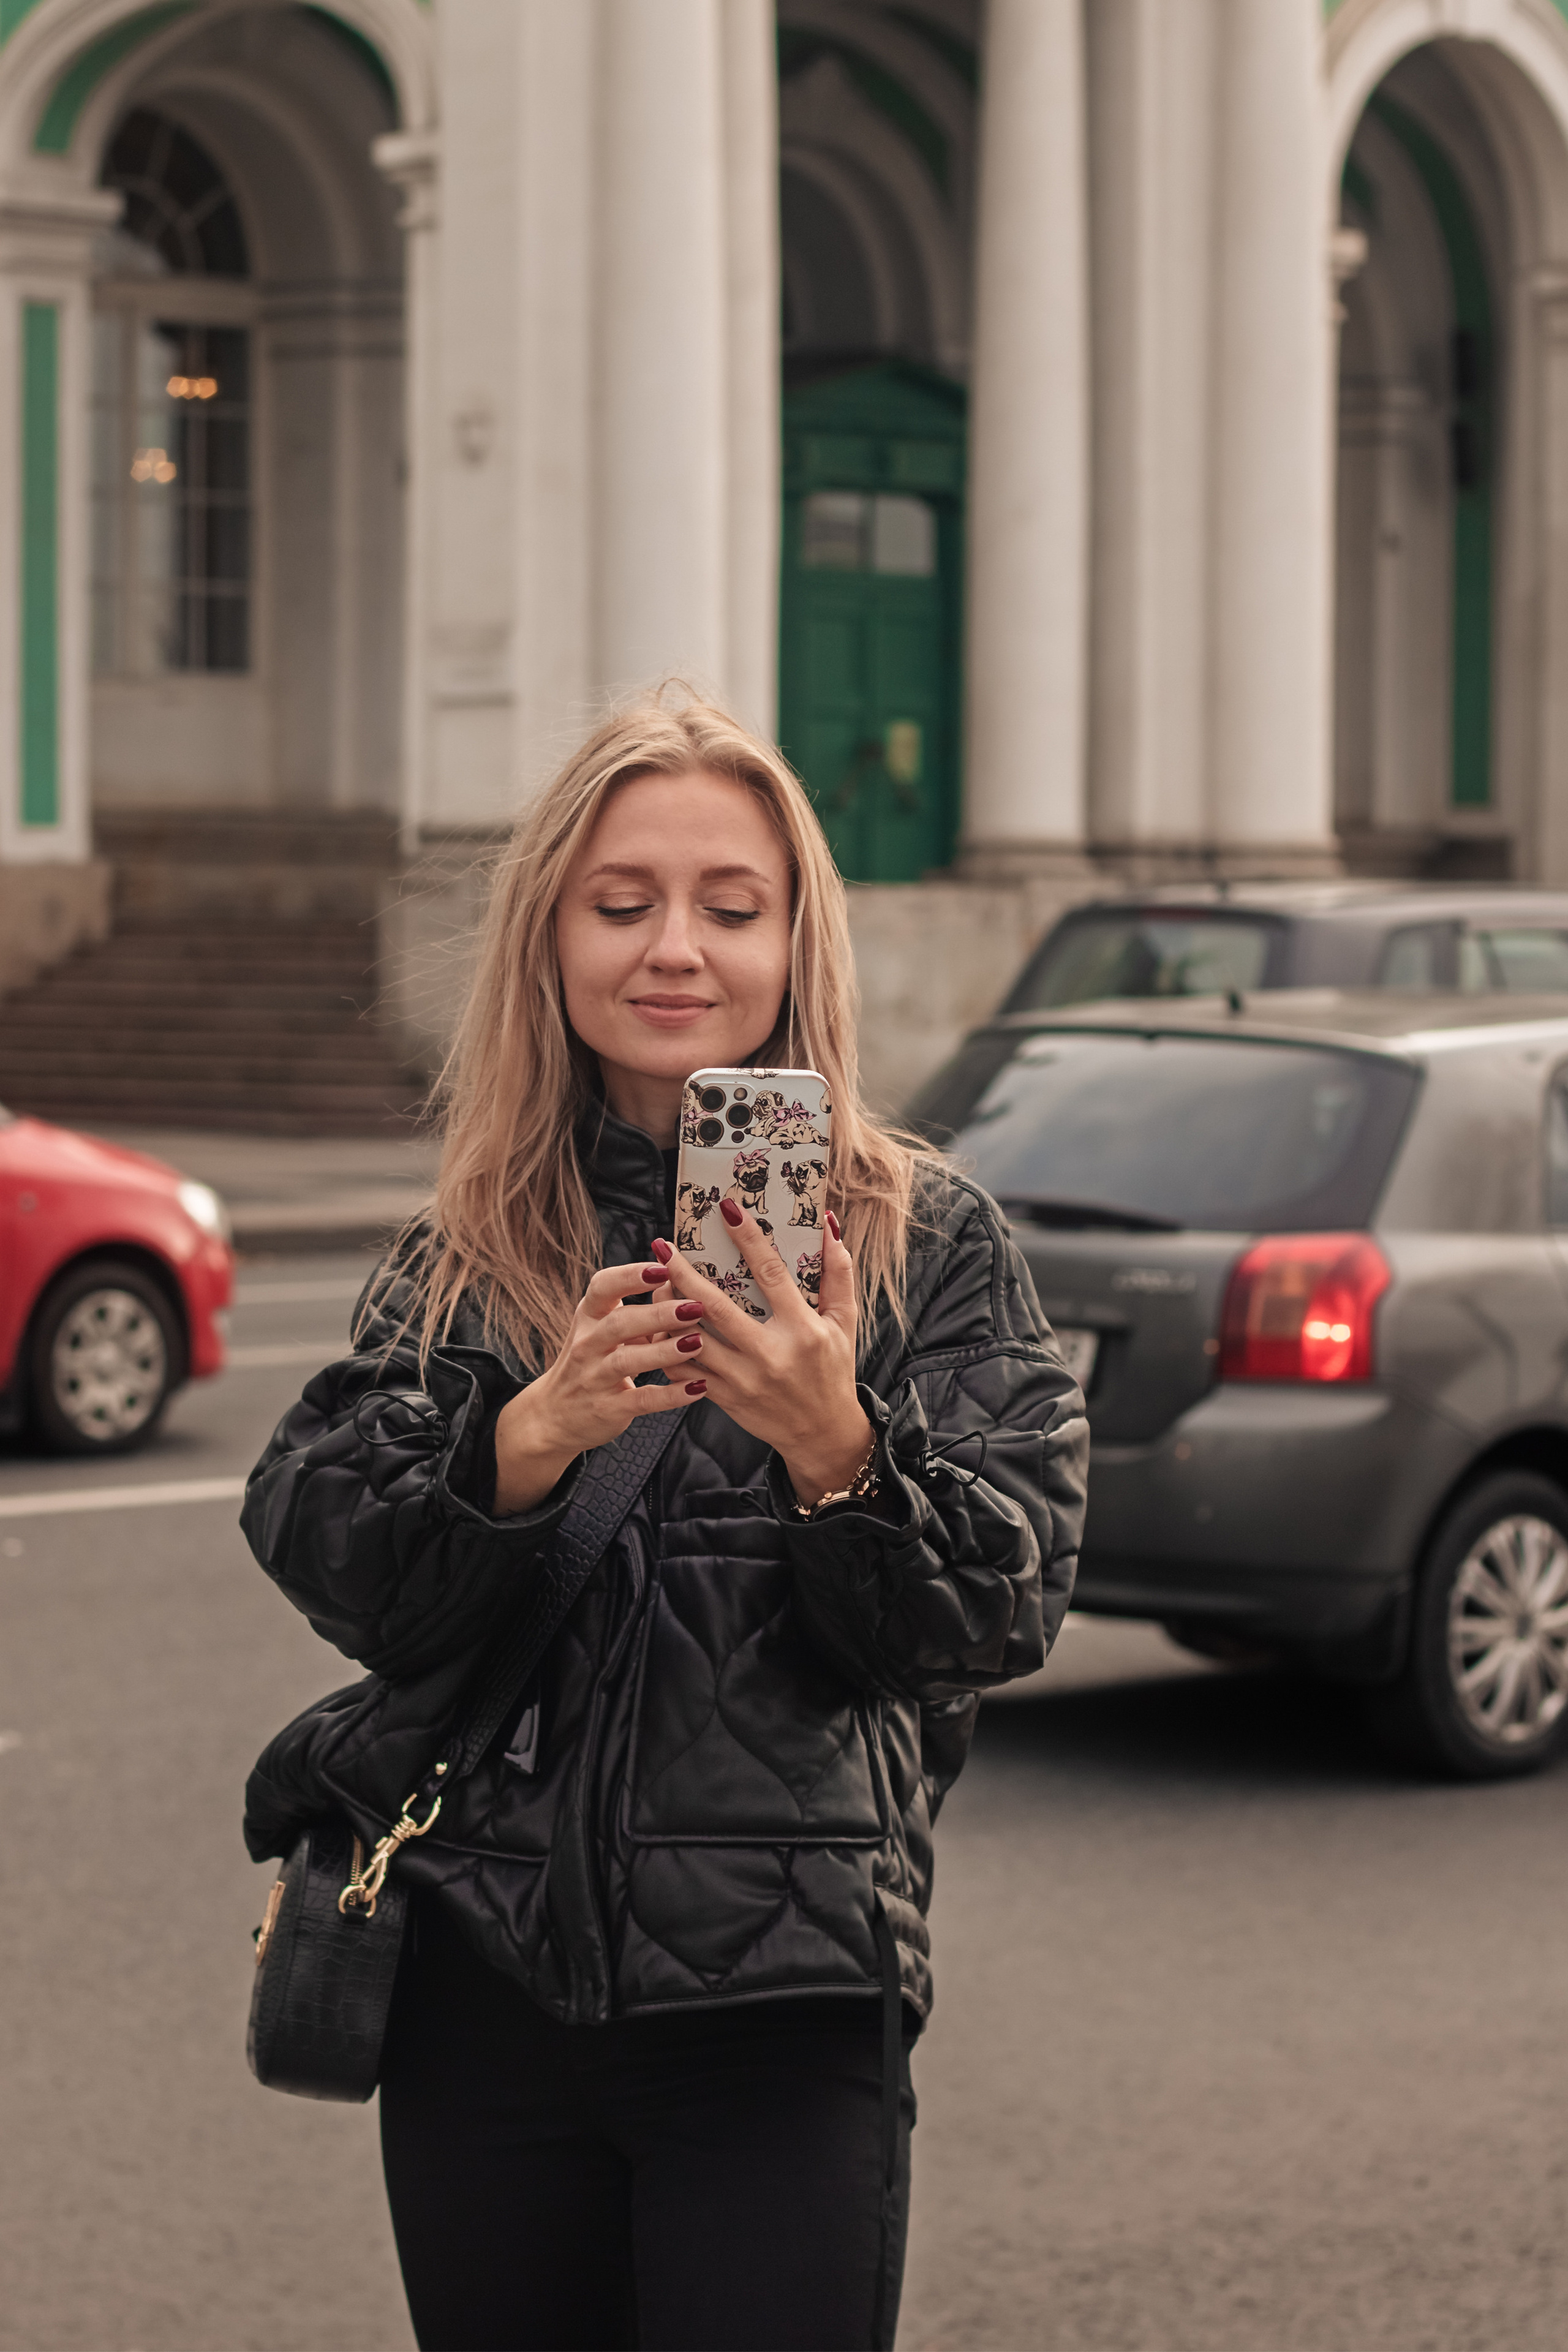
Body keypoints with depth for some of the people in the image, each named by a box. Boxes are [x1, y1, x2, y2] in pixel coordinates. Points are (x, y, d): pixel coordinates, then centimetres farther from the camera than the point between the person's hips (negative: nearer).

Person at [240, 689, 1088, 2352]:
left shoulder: (924, 1238, 1)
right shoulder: (470, 1252, 9)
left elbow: (1003, 1615, -5)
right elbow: (320, 1560, -3)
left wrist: (837, 1450, -24)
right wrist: (532, 1435, -21)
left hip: (783, 2010, -2)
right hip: (484, 1981, 3)